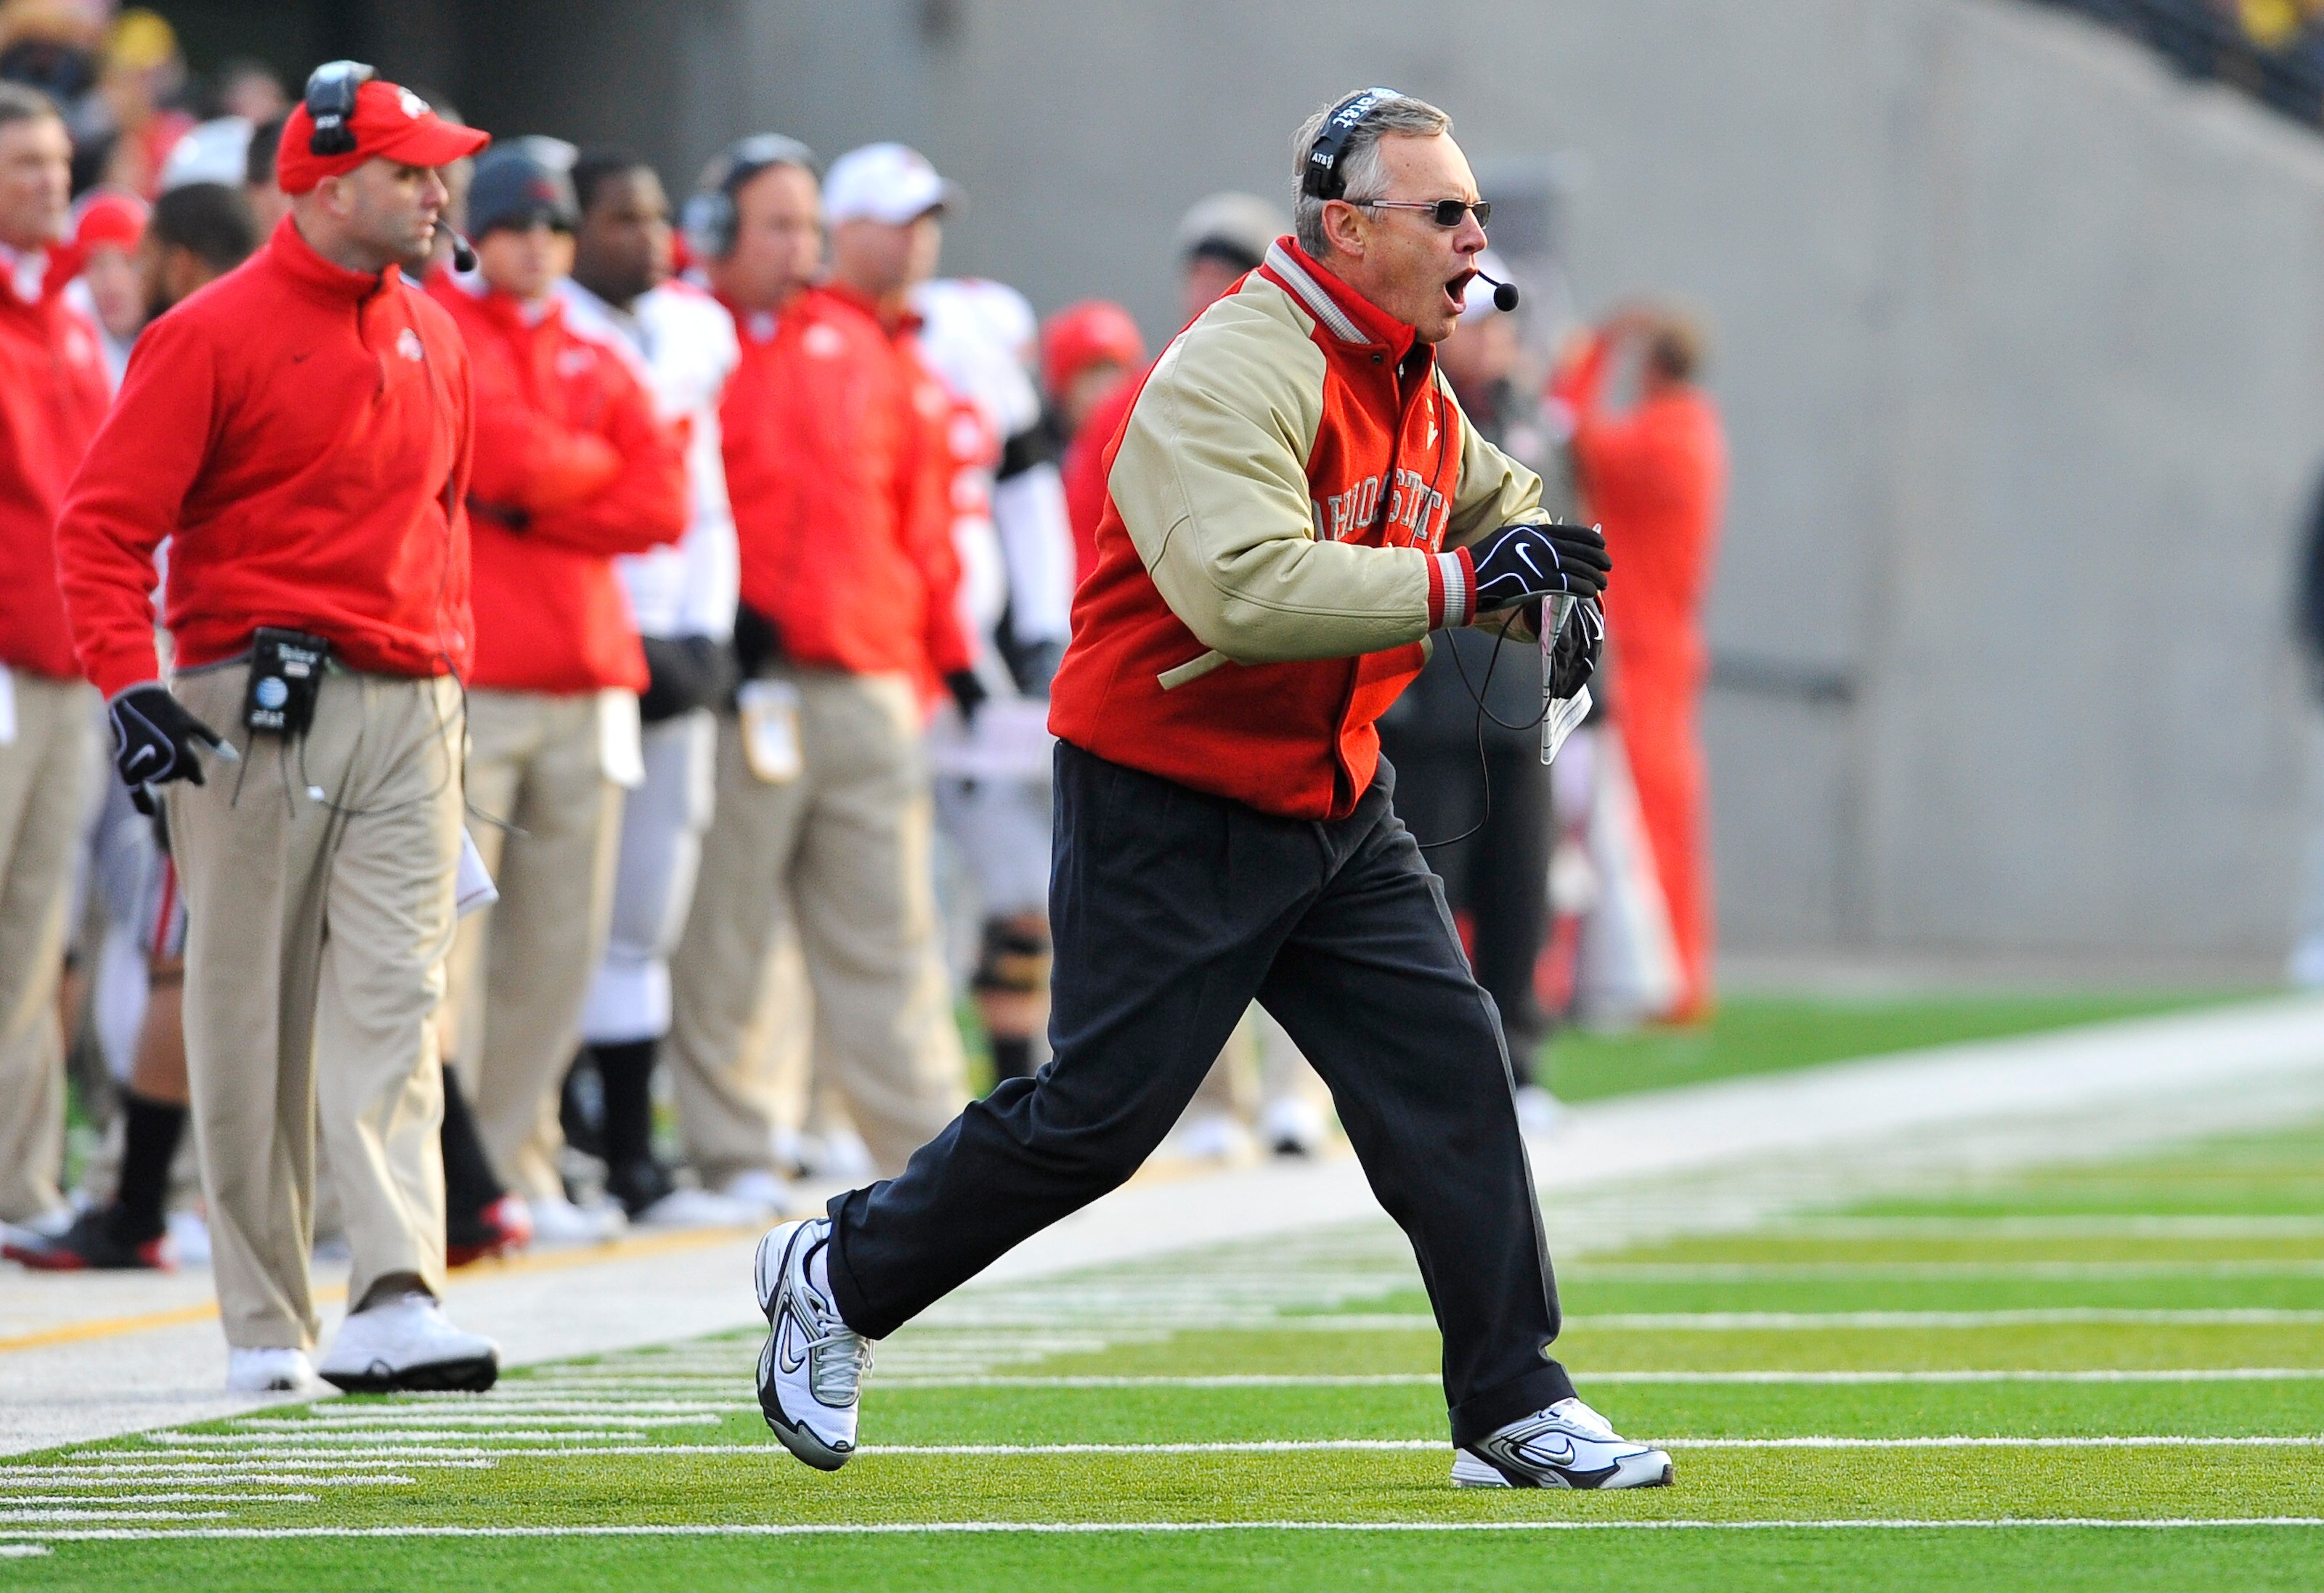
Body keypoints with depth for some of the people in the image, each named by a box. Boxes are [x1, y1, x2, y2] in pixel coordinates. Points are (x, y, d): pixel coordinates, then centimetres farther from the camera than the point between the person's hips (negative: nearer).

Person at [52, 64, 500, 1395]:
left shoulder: (434, 337, 14)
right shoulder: (217, 336, -6)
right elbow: (106, 523, -9)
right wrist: (130, 684, -20)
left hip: (410, 710, 5)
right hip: (258, 708, -5)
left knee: (396, 1002, -8)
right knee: (253, 1018, 2)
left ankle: (400, 1301, -18)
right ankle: (267, 1325, 10)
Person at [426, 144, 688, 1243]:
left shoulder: (598, 368, 19)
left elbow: (661, 505, 6)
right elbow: (504, 451, -13)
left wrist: (529, 505, -4)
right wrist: (594, 466, 5)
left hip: (586, 687, 6)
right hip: (464, 685, -6)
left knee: (561, 943, 6)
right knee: (443, 934, -11)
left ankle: (517, 1156, 13)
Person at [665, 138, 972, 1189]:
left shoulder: (865, 349, 17)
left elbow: (919, 518, 20)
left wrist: (947, 655, 18)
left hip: (870, 683, 5)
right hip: (743, 679, -5)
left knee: (887, 923, 6)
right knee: (721, 932, -1)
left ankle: (929, 1139, 9)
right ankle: (724, 1145, 6)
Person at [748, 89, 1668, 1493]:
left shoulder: (1420, 394, 7)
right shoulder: (1236, 371, -21)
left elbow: (1493, 502, 28)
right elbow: (1244, 587, -35)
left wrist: (1545, 600, 5)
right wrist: (1458, 581, -36)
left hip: (1335, 804, 8)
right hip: (1171, 809, -8)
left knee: (1450, 1065, -1)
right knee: (1100, 1114, -4)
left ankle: (1514, 1409, 4)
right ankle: (839, 1277, 16)